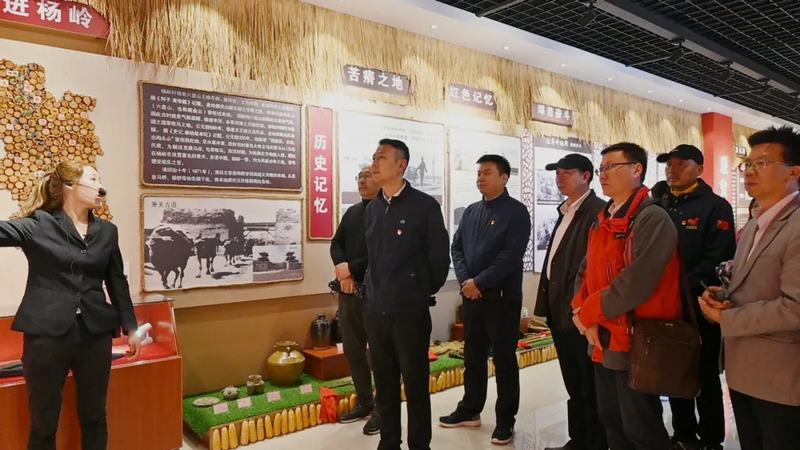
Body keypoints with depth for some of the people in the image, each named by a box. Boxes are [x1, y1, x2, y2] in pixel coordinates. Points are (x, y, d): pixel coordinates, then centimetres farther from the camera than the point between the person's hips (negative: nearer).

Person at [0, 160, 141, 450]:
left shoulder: (107, 231, 9)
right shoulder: (38, 224, -2)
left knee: (94, 416, 15)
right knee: (43, 423, 9)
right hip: (47, 334, -3)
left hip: (95, 334, 3)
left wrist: (131, 327, 11)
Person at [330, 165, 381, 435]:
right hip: (348, 291, 7)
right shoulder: (352, 212, 16)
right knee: (352, 349, 13)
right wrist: (341, 268, -9)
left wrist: (351, 267, -13)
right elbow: (336, 244, 11)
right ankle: (364, 403, 28)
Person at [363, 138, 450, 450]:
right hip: (375, 311, 5)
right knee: (384, 384, 16)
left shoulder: (425, 205, -8)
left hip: (410, 311, -5)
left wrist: (425, 292, 5)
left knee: (416, 384, 7)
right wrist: (374, 291, 12)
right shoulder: (371, 209, 9)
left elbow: (439, 257, -4)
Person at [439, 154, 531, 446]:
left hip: (502, 298, -6)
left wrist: (479, 282, -16)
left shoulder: (516, 212, -7)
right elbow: (457, 247, 9)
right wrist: (465, 280, -7)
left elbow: (511, 255, -16)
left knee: (504, 359, 5)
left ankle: (505, 420, 17)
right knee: (473, 356, 16)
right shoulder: (471, 212, 11)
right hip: (471, 296, 6)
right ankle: (470, 410, 30)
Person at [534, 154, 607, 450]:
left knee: (589, 387, 4)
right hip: (560, 310, 9)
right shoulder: (566, 212, 17)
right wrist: (549, 303, 15)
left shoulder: (597, 211, -12)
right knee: (573, 384, 19)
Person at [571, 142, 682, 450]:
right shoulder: (602, 221, 12)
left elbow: (635, 284, -25)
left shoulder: (652, 218, -16)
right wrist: (580, 311, -6)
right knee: (610, 422, 20)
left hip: (635, 343, -8)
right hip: (602, 341, 8)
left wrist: (588, 313, -15)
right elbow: (587, 272, 12)